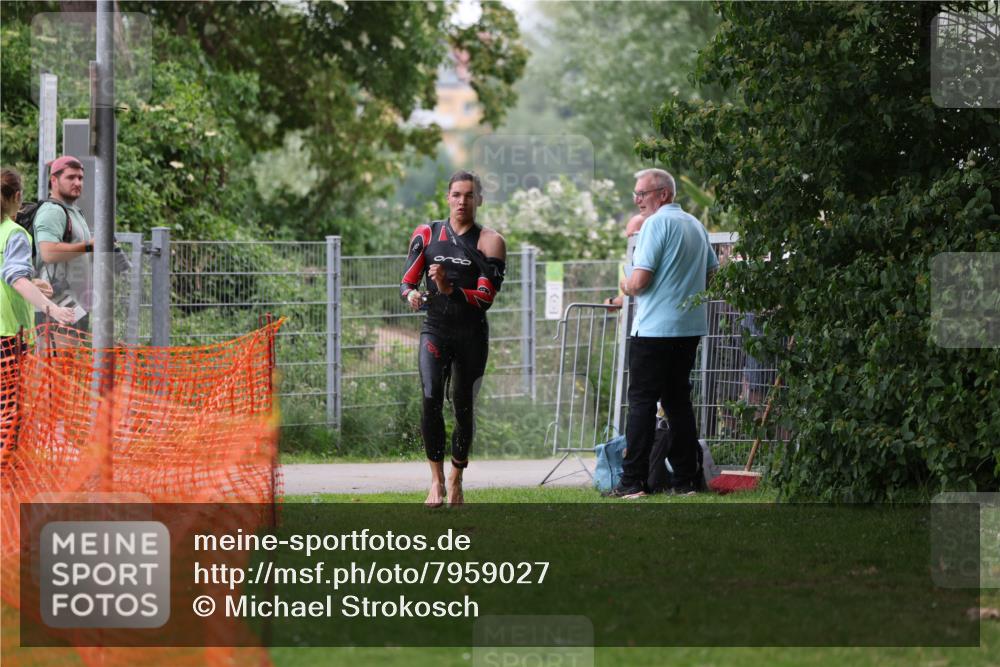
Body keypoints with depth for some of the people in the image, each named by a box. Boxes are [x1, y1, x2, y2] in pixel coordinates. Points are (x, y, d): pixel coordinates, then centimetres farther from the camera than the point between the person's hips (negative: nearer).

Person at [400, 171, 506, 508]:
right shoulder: (427, 234, 8)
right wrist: (411, 294, -14)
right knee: (431, 398, -21)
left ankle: (456, 479, 24)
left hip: (472, 334, 0)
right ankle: (436, 478, -17)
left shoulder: (489, 242, 1)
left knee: (464, 408, 5)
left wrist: (449, 289, -24)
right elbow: (407, 281, 10)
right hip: (435, 329, 0)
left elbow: (485, 299, -9)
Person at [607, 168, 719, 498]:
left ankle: (633, 482, -8)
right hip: (691, 326, 8)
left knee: (642, 402, -5)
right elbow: (711, 273, 23)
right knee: (678, 399, 12)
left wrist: (626, 286, 3)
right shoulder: (696, 225, 14)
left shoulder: (656, 224, -12)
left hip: (655, 328, -8)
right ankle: (685, 479, 10)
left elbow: (639, 281, -18)